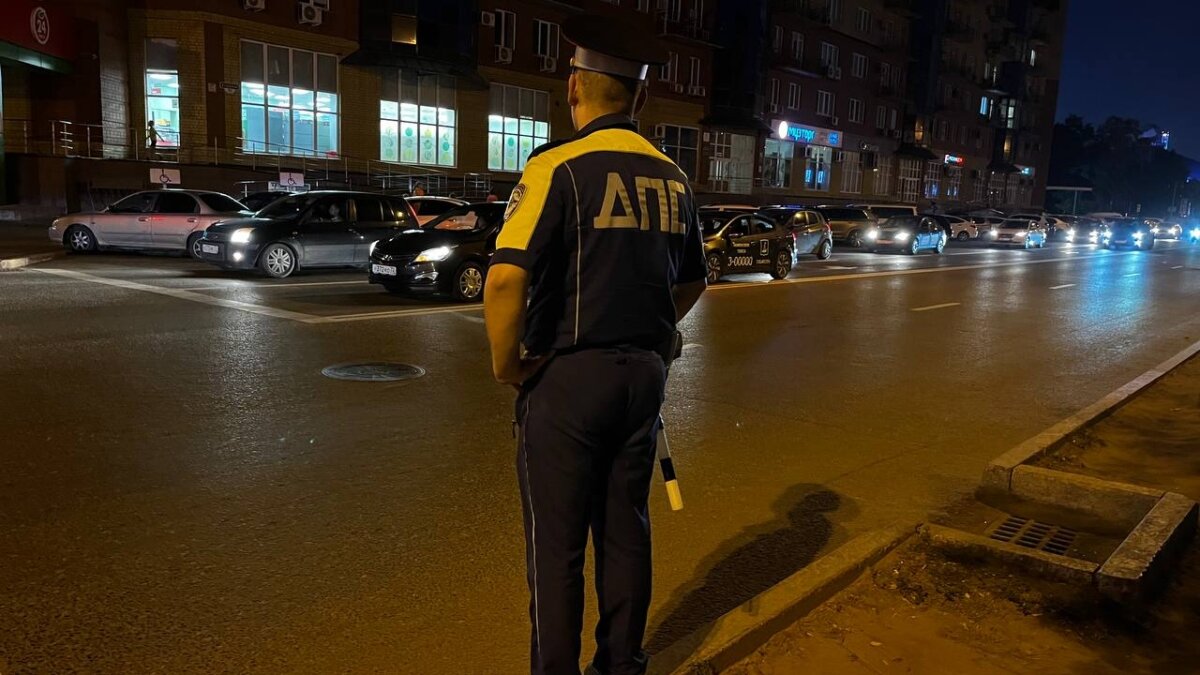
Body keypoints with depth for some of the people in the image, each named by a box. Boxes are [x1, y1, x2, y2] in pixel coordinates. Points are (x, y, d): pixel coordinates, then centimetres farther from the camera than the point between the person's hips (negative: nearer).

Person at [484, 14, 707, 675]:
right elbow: (691, 282, 18)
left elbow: (506, 278, -25)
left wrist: (506, 364, -11)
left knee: (556, 543, 7)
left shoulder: (559, 166, -13)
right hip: (645, 373, 6)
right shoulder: (672, 177, 8)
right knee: (626, 528, 18)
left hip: (568, 376, -6)